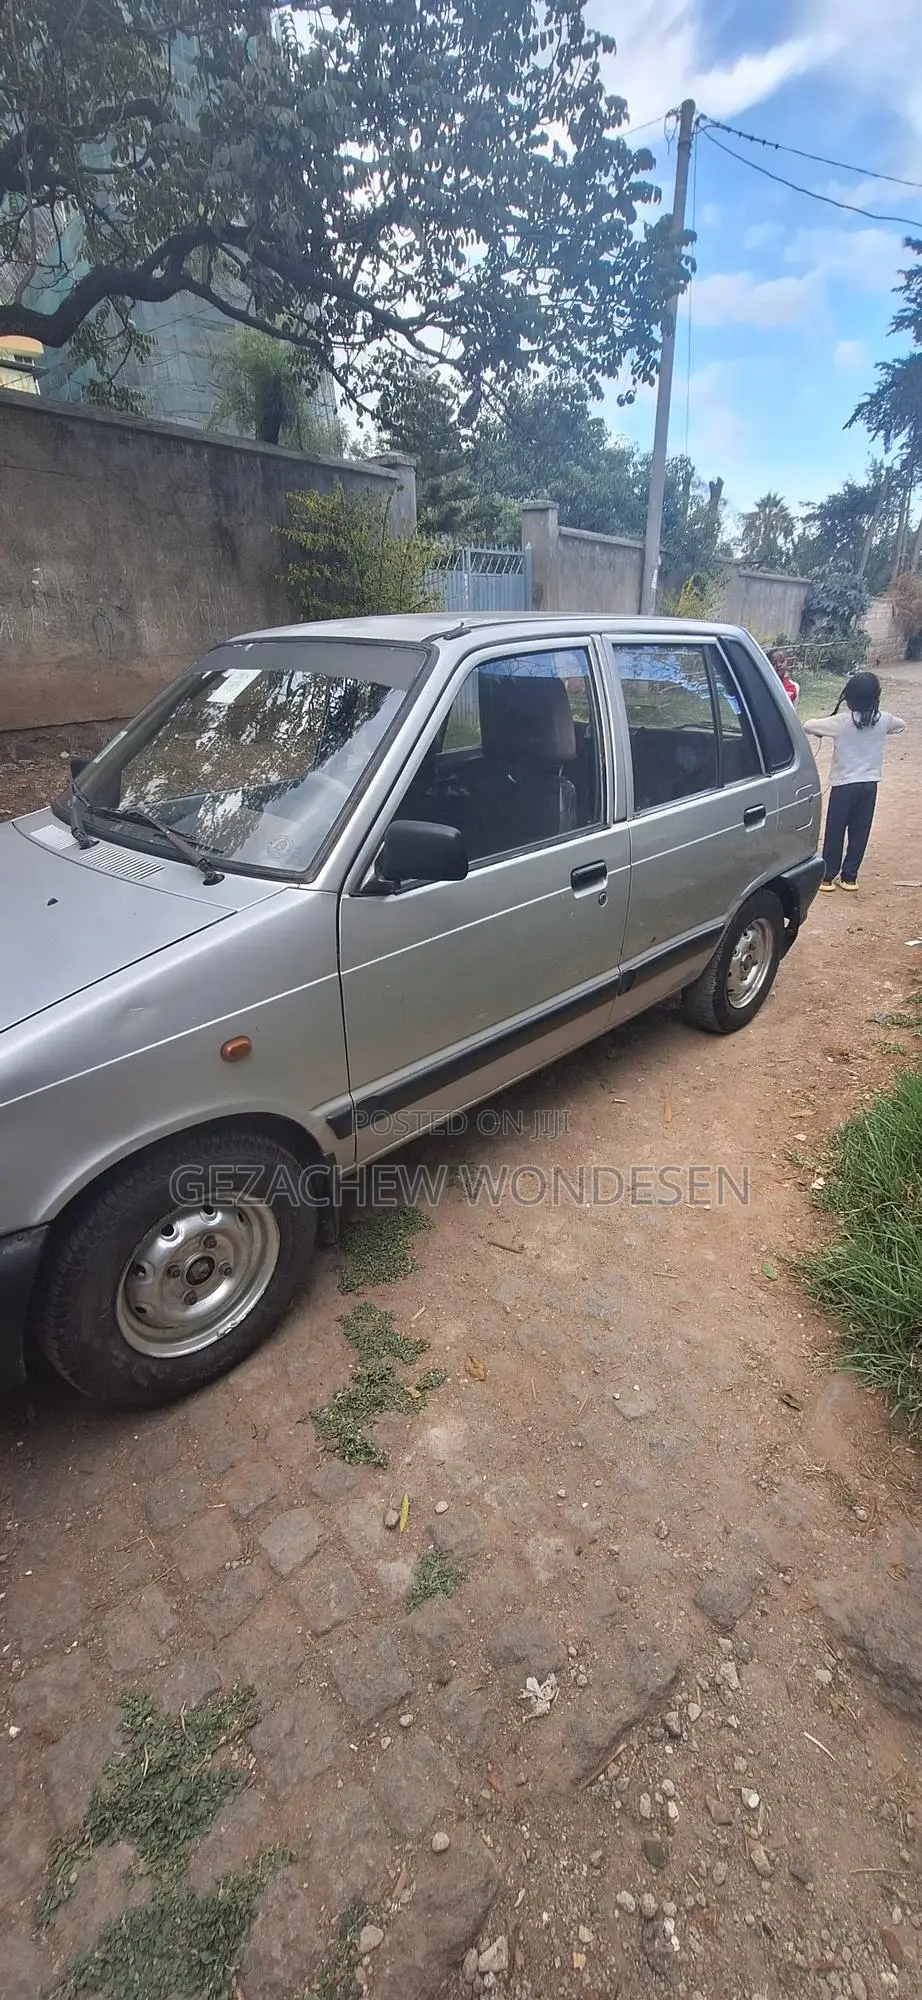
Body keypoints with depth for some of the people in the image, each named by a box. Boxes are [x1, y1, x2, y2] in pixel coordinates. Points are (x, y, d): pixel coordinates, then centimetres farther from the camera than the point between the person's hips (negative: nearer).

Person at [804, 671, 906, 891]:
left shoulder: (841, 721, -15)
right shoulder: (883, 720, -2)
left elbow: (807, 726, -11)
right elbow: (900, 724, 20)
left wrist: (823, 729, 8)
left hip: (844, 784, -4)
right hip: (870, 784, 4)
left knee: (835, 832, 5)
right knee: (859, 832, 10)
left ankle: (828, 877, 10)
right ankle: (849, 877, 16)